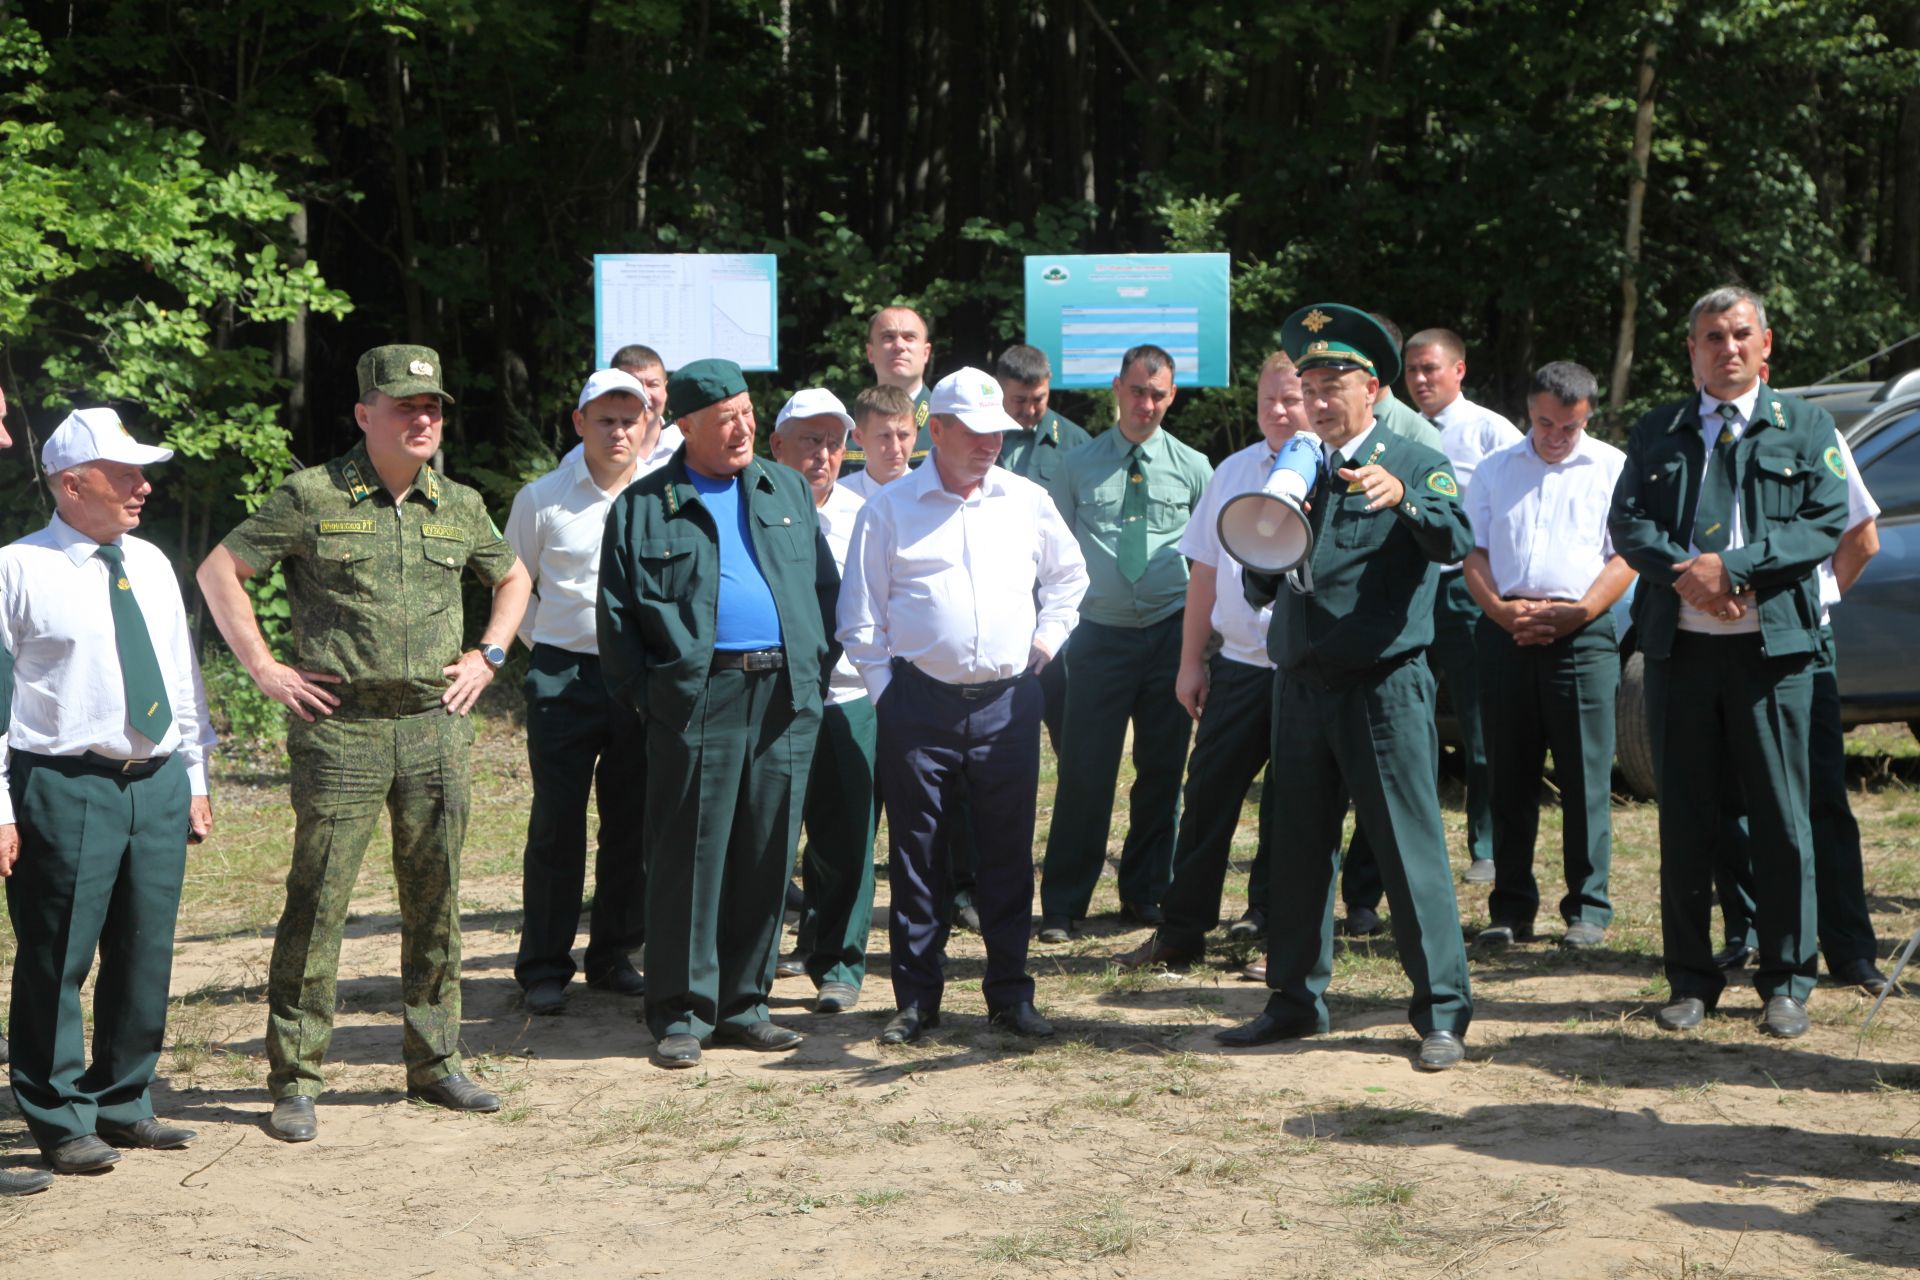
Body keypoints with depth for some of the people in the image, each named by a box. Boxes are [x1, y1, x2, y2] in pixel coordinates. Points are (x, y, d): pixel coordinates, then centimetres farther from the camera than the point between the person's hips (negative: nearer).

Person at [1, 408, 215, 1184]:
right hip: (64, 790, -6)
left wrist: (194, 779, 16)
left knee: (147, 953, 11)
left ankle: (124, 1104, 26)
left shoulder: (152, 565, 13)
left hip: (157, 783, 6)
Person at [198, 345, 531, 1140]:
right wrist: (264, 668, -4)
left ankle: (435, 1063, 21)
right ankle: (295, 1081, 5)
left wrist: (487, 656, 13)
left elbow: (512, 578, 27)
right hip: (340, 727, -4)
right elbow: (219, 570, 1)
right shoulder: (311, 498, -3)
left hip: (437, 726, 4)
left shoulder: (459, 508, 10)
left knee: (435, 902, 9)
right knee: (317, 903, -4)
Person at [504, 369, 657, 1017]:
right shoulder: (541, 500, 0)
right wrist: (549, 649, 11)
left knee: (634, 823, 7)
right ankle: (543, 967, 8)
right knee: (557, 824, -1)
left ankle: (614, 955, 21)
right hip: (563, 678, -2)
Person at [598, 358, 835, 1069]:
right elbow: (617, 614, 4)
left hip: (785, 698, 4)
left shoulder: (788, 491, 16)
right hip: (698, 698, -4)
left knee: (768, 854, 7)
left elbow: (825, 586, 18)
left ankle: (741, 1002, 18)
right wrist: (646, 694, -3)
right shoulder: (642, 508, 5)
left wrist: (815, 672, 8)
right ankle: (681, 1011, 6)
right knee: (689, 855, -3)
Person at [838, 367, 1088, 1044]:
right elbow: (860, 615, 5)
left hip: (1008, 703, 2)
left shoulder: (1028, 502, 9)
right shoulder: (889, 509, 1)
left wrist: (1047, 636, 15)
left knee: (1009, 853, 6)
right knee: (916, 854, 2)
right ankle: (916, 997, 12)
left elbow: (1068, 574, 27)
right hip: (920, 703, -2)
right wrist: (884, 693, 0)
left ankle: (1010, 993, 15)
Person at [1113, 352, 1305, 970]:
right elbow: (1205, 570, 15)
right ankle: (1180, 931, 15)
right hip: (1238, 663, 4)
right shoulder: (1233, 472, 12)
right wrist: (1191, 660, 14)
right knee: (1207, 797, 6)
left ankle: (1271, 929, 19)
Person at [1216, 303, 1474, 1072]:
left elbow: (1456, 542, -20)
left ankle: (1442, 1014, 2)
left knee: (1410, 850, -4)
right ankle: (1295, 1000, 21)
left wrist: (1402, 498, -38)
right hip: (1302, 685, 5)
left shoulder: (1413, 465, 0)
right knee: (1299, 847, 11)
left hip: (1385, 686, -5)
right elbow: (1258, 591, 12)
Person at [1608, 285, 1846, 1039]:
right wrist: (1683, 574, -15)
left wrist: (1732, 566, -15)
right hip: (1677, 646, 2)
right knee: (1684, 819, 6)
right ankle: (1691, 980, 16)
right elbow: (1627, 522, 4)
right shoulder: (1658, 432, 13)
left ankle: (1786, 983, 11)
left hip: (1772, 646, -2)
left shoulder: (1805, 427, 7)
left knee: (1780, 819, 1)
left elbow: (1826, 522, -4)